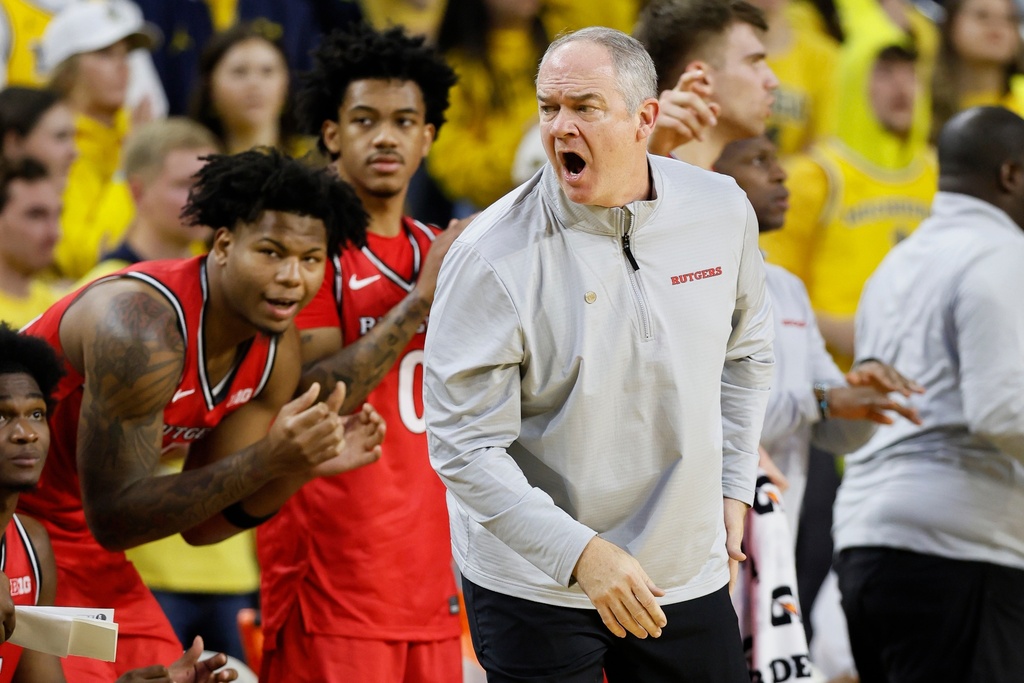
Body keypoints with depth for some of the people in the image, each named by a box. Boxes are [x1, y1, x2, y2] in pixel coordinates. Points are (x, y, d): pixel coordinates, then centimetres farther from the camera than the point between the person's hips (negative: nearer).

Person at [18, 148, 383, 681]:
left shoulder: (278, 351, -3)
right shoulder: (142, 324, -29)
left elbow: (201, 524, 3)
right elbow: (114, 518, -29)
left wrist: (300, 468, -14)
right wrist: (268, 459, -34)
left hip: (84, 548, 8)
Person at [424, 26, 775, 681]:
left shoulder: (722, 211, -3)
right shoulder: (492, 258, -16)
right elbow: (464, 446, -16)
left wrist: (733, 485, 12)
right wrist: (582, 555, -24)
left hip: (687, 575, 4)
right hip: (535, 589, -4)